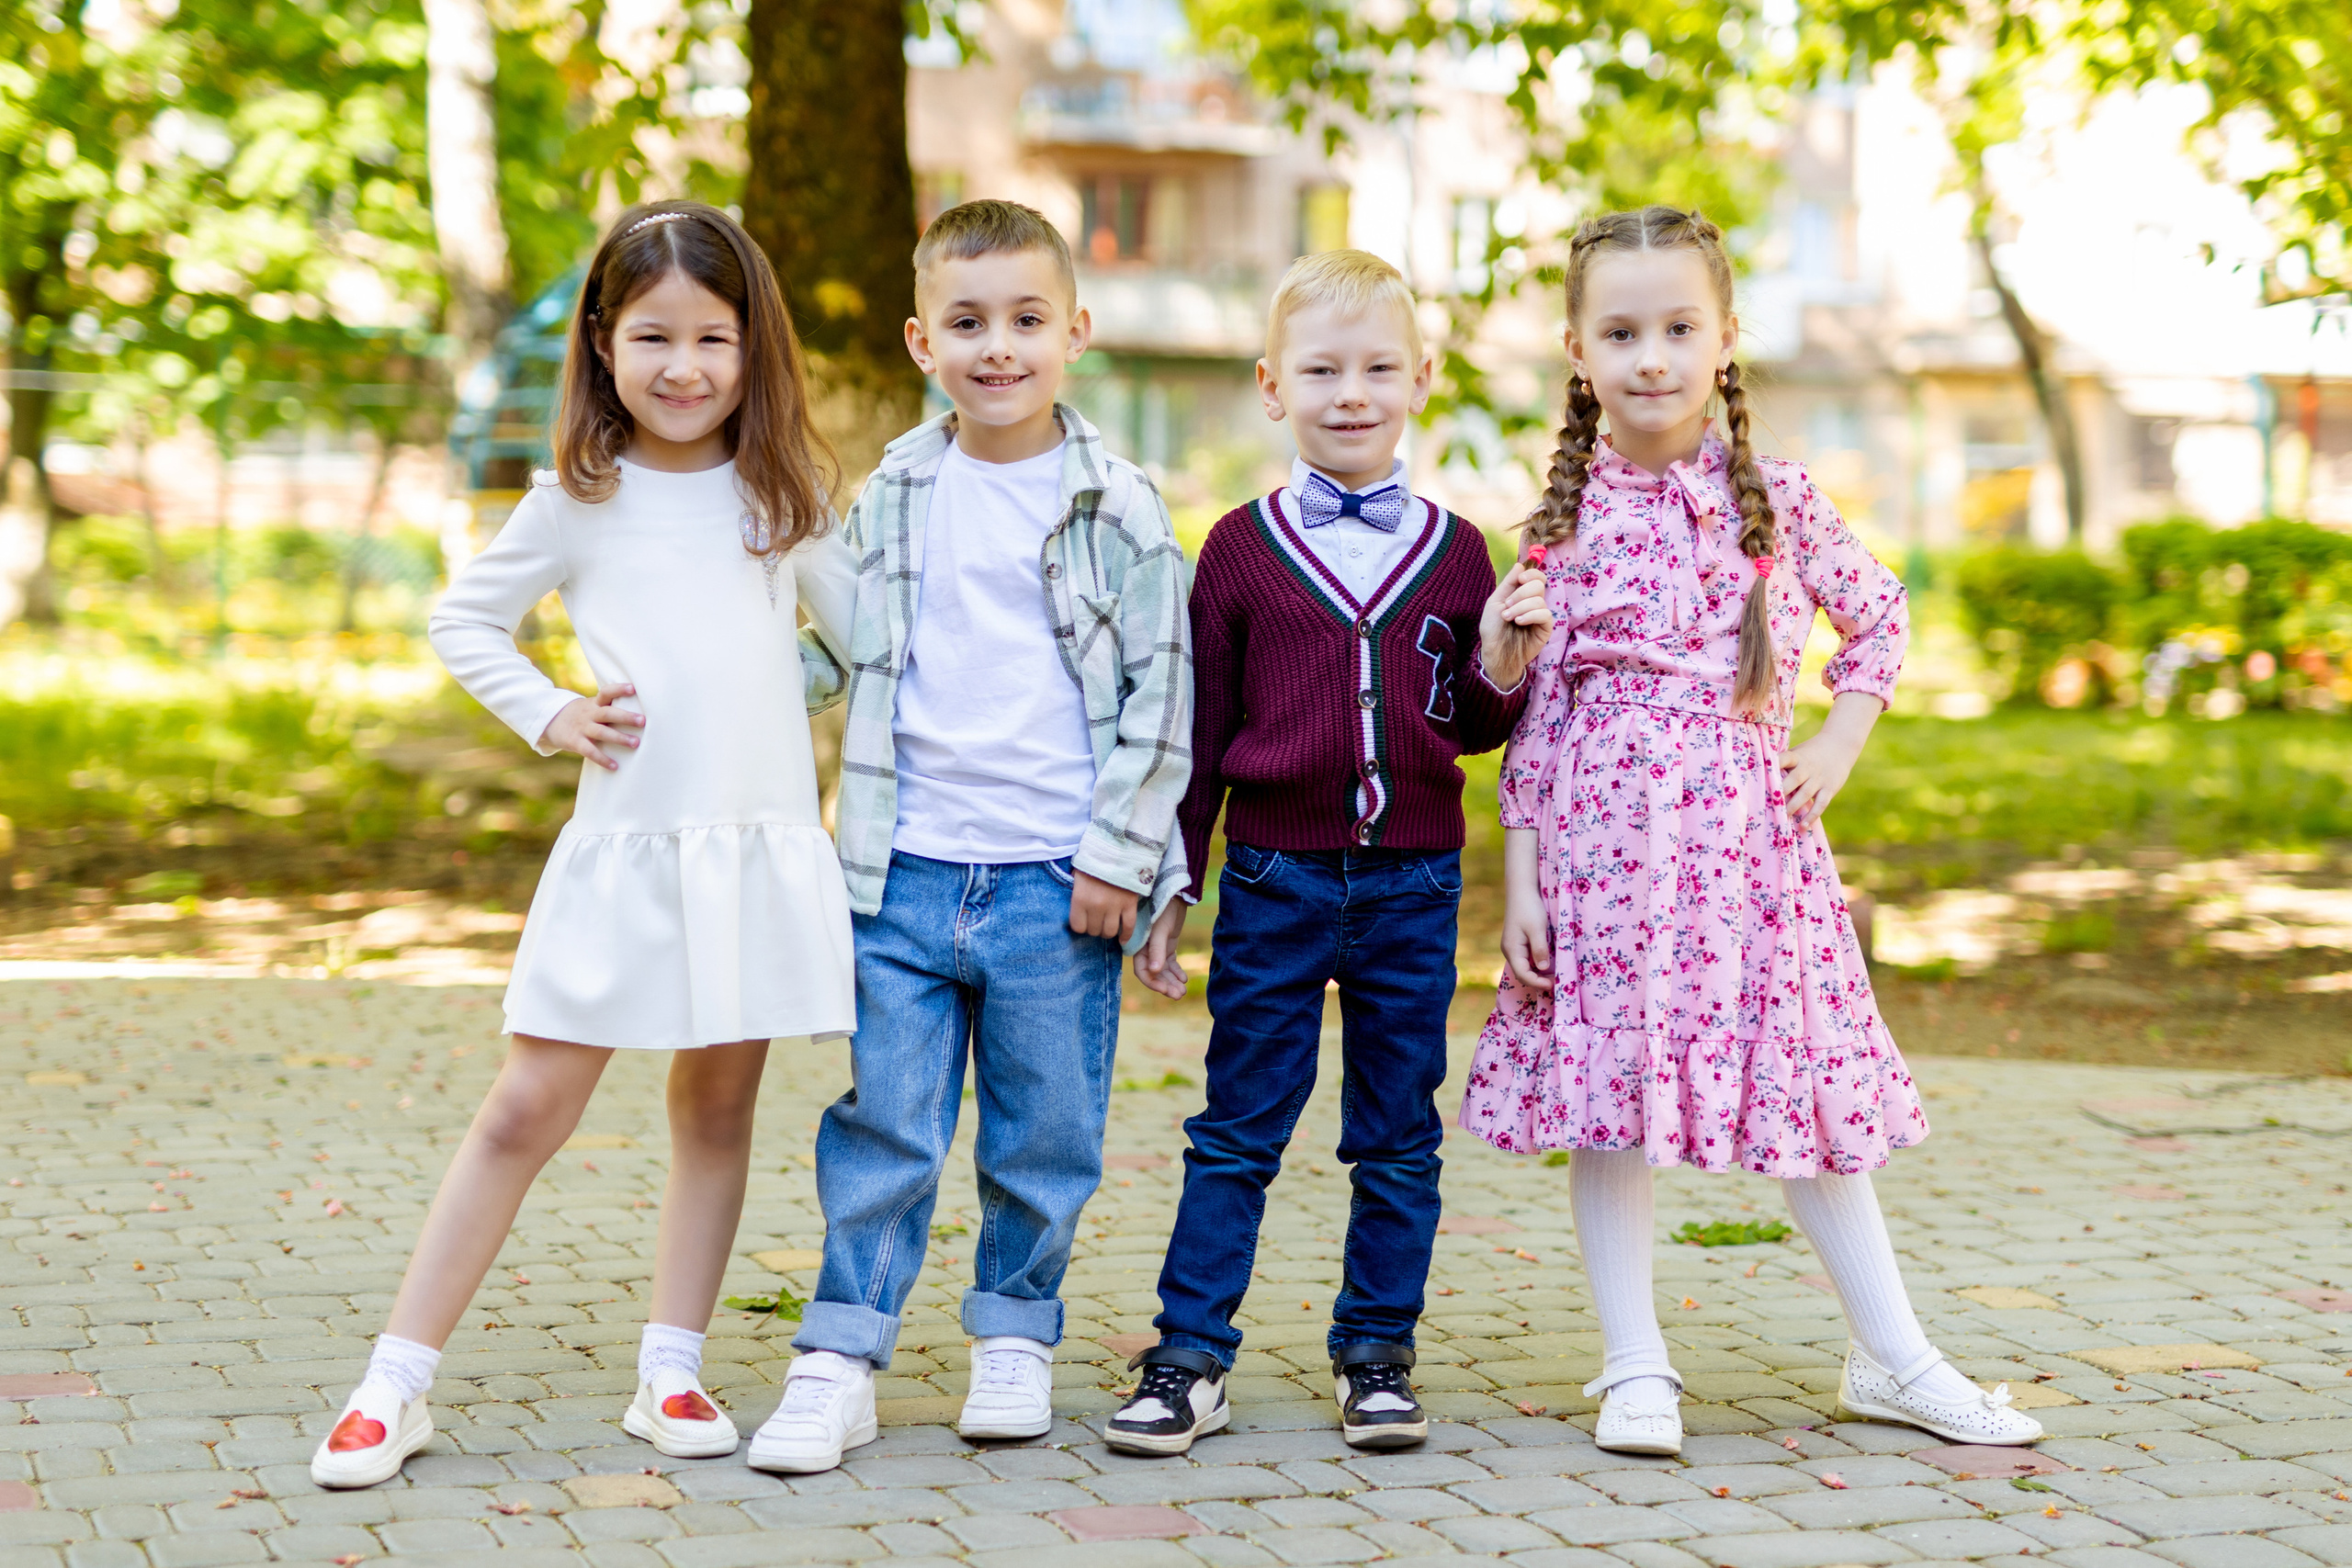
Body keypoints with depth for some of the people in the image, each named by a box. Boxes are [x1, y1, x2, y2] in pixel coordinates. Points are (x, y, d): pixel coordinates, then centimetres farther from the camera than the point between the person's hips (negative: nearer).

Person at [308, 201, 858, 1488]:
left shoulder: (782, 495, 7)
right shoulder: (578, 503, 2)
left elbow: (870, 633, 16)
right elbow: (462, 622, 12)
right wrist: (549, 717, 0)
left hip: (765, 843, 2)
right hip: (623, 847, -2)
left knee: (718, 1103, 9)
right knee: (526, 1111, -2)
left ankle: (671, 1370, 20)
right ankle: (396, 1385, 3)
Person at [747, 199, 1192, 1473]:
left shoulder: (1117, 508, -1)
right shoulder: (891, 498, 8)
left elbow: (1160, 691, -1)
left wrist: (1117, 852, -6)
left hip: (1057, 881, -2)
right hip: (906, 872, 2)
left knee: (1044, 1135, 7)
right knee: (884, 1126, 2)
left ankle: (1014, 1334, 24)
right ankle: (839, 1362, 7)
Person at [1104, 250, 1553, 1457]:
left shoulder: (1455, 553, 4)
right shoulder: (1241, 548, 1)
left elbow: (1470, 731, 11)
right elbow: (1200, 731, 5)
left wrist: (1501, 668, -10)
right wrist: (1171, 882, 5)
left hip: (1413, 885, 1)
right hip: (1275, 881, -1)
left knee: (1398, 1141, 8)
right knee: (1236, 1131, 4)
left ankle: (1375, 1356, 20)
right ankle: (1190, 1358, 11)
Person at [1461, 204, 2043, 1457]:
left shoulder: (1773, 497, 4)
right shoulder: (1566, 516, 2)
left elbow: (1878, 616, 18)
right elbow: (1535, 710, 2)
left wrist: (1838, 747, 5)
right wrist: (1520, 881, -1)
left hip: (1751, 827, 1)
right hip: (1606, 829, -1)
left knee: (1803, 1083, 6)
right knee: (1605, 1085, -1)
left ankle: (1893, 1359, 16)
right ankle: (1635, 1367, 11)